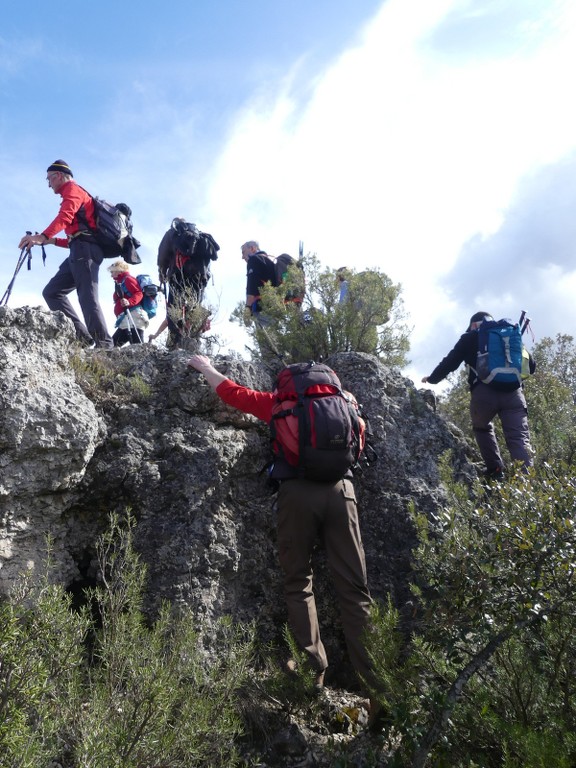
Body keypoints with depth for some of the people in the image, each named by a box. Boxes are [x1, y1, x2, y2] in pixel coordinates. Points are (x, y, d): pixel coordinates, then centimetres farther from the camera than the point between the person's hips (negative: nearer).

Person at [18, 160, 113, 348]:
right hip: (82, 251, 10)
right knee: (52, 292, 4)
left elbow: (65, 216, -18)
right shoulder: (75, 195, 34)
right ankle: (81, 335, -10)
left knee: (87, 297, -19)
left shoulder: (72, 189, 4)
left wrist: (42, 237, -30)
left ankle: (104, 345, -25)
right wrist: (53, 241, 21)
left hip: (84, 250, -10)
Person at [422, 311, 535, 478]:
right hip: (513, 392, 2)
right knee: (519, 438, -1)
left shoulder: (469, 338, 17)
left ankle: (495, 470, 11)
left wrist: (432, 379, 32)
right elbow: (531, 366, 24)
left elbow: (450, 362, 17)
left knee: (482, 428, 24)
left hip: (484, 393, -1)